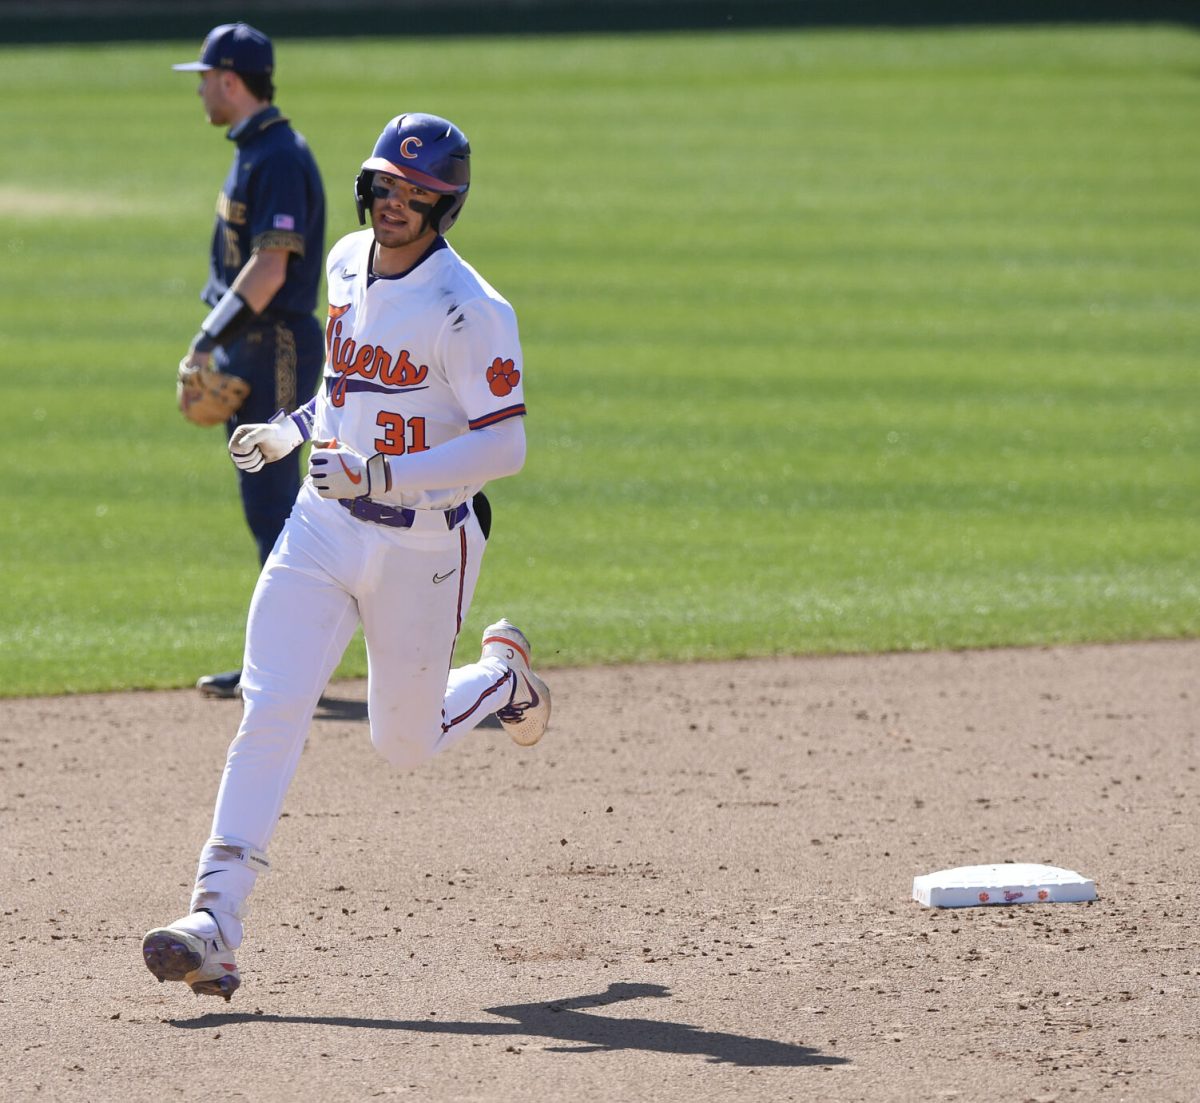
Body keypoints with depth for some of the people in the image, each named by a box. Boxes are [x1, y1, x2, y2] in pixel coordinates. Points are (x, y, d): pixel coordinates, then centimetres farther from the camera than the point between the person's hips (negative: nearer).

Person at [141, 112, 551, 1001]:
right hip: (323, 528, 5)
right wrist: (289, 431, 14)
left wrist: (381, 475, -32)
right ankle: (216, 921, -16)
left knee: (406, 744, 11)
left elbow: (505, 445, -23)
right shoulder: (348, 265, 5)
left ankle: (502, 675, 43)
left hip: (423, 544, -5)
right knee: (269, 716, -12)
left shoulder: (469, 309, -18)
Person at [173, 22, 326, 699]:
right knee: (267, 503, 12)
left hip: (276, 349, -10)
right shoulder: (254, 153, 16)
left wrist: (209, 340, -21)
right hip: (253, 352, 10)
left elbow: (270, 268, -23)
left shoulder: (279, 159, -16)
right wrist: (216, 345, 18)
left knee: (272, 502, -9)